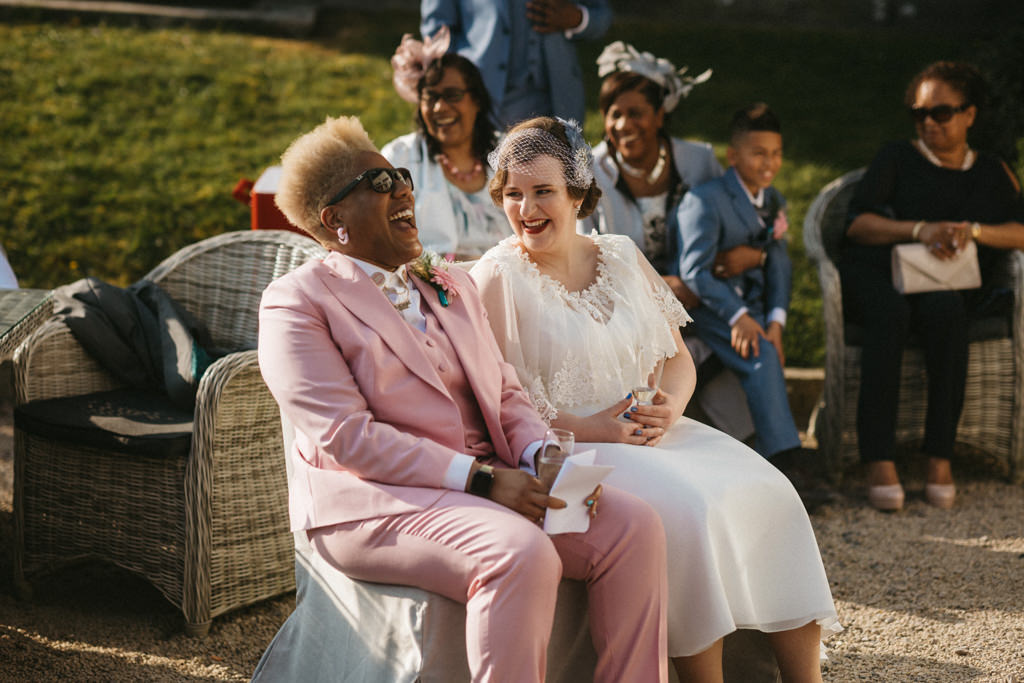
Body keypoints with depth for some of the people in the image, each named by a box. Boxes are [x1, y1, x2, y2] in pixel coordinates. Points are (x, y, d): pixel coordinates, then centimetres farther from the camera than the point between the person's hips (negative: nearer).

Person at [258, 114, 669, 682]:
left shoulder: (451, 284, 21)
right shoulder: (296, 302, -2)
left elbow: (504, 392, 19)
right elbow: (345, 436, -13)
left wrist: (542, 456, -6)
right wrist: (481, 478, -19)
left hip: (491, 481, 7)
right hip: (375, 498, -7)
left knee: (633, 525, -14)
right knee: (520, 554, -33)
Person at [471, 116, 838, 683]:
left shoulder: (623, 257, 12)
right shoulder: (497, 279, -6)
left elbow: (678, 359, 15)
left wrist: (670, 407, -7)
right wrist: (591, 428, -18)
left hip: (652, 433, 6)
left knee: (769, 492, -15)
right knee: (689, 509, -29)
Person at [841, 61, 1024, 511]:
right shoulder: (896, 159, 16)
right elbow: (857, 223, 0)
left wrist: (974, 231, -15)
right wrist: (918, 230, -15)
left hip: (950, 284, 1)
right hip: (878, 275, -1)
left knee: (943, 310, -36)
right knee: (890, 313, -37)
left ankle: (940, 457, -35)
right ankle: (878, 461, -43)